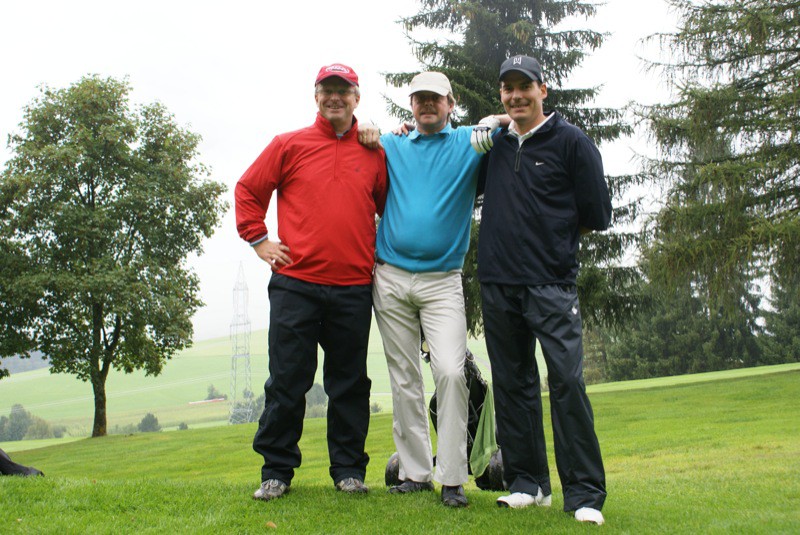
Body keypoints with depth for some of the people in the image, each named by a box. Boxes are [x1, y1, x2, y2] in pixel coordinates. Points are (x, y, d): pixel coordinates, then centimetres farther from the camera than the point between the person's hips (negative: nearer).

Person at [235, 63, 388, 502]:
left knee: (350, 383, 8)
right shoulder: (289, 145, 6)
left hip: (354, 288, 2)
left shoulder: (374, 153, 10)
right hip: (295, 284, -1)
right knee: (287, 380, 3)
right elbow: (247, 190, 11)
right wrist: (259, 239, 3)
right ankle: (277, 470, 15)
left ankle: (349, 470, 20)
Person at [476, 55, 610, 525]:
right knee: (513, 384, 9)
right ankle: (528, 483, 19)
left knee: (567, 381, -10)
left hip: (551, 284, -5)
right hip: (497, 285, 5)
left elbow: (598, 215, 2)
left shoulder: (571, 141, 1)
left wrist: (553, 233, 6)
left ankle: (585, 494, -2)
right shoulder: (494, 144, 14)